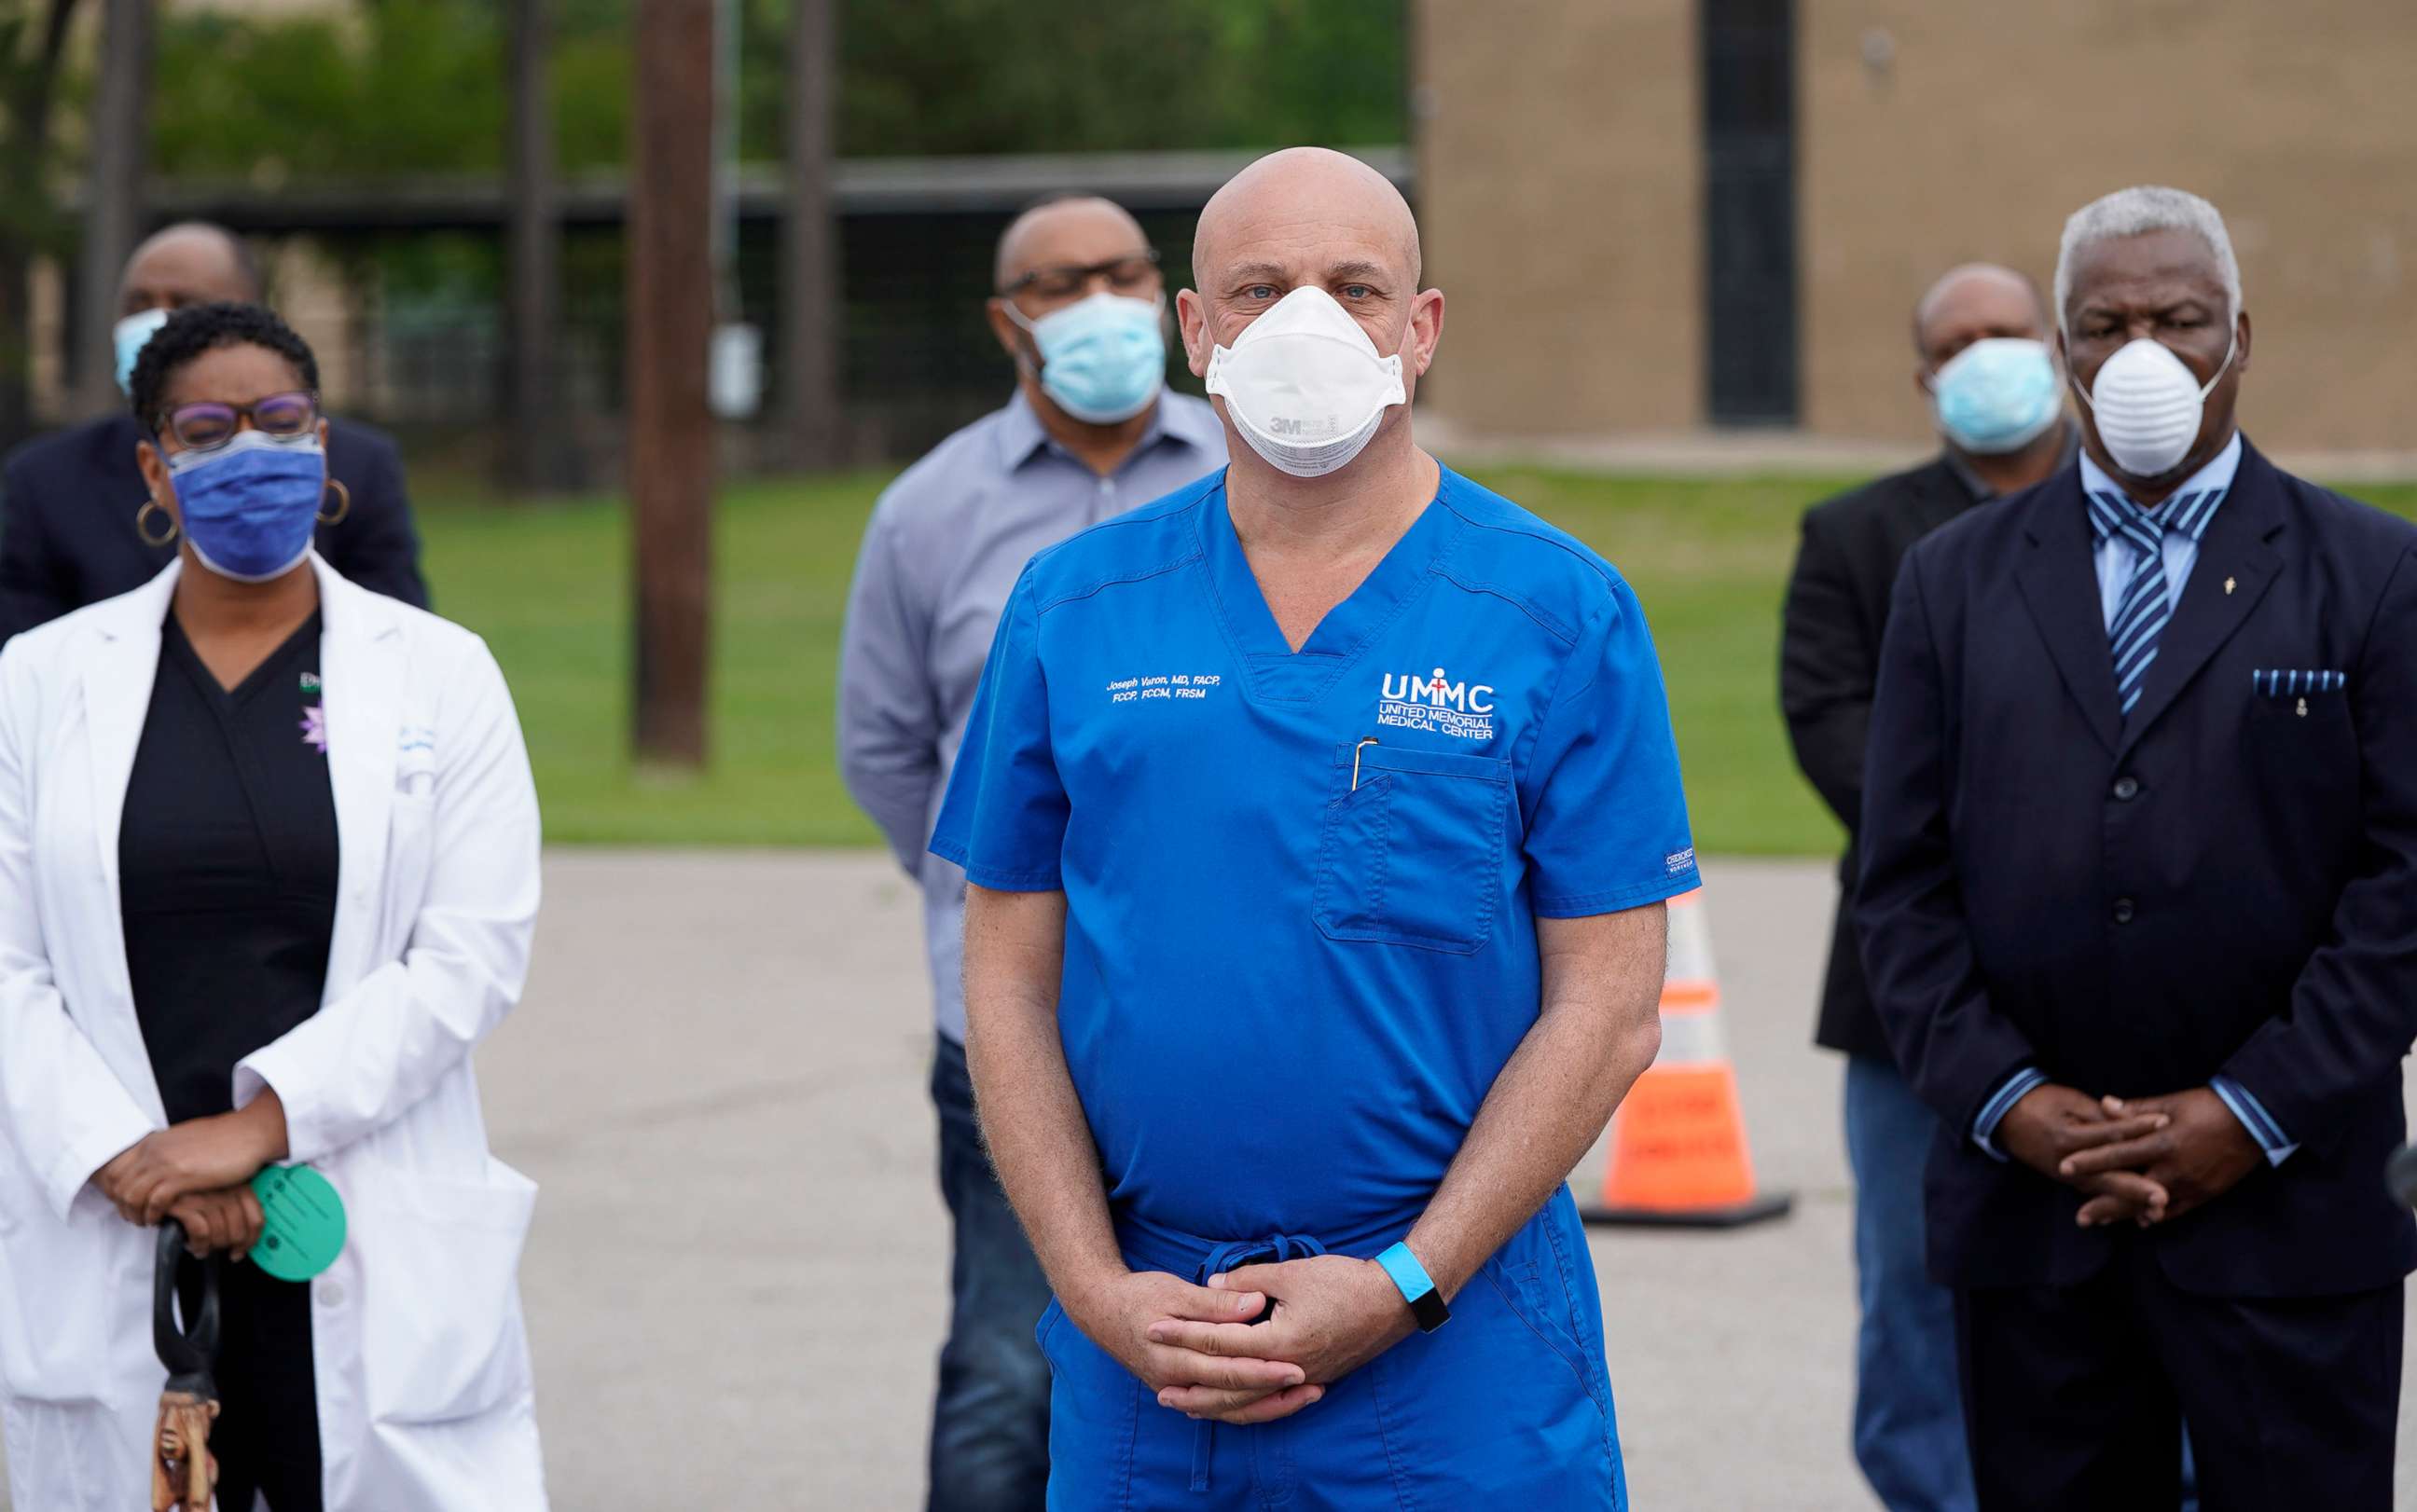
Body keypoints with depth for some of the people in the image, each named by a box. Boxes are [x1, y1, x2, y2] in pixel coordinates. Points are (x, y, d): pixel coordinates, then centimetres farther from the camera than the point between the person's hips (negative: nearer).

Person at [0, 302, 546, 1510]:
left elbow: (474, 954, -4)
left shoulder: (438, 674, 6)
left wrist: (262, 1125, -12)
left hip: (370, 1256, -1)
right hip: (112, 1253, 1)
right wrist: (125, 1158, -12)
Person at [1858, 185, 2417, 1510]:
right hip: (2027, 1202, 2)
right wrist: (2004, 1100, -7)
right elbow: (1905, 885, 7)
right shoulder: (1955, 582, 10)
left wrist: (2254, 1115, -11)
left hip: (2284, 1209, -2)